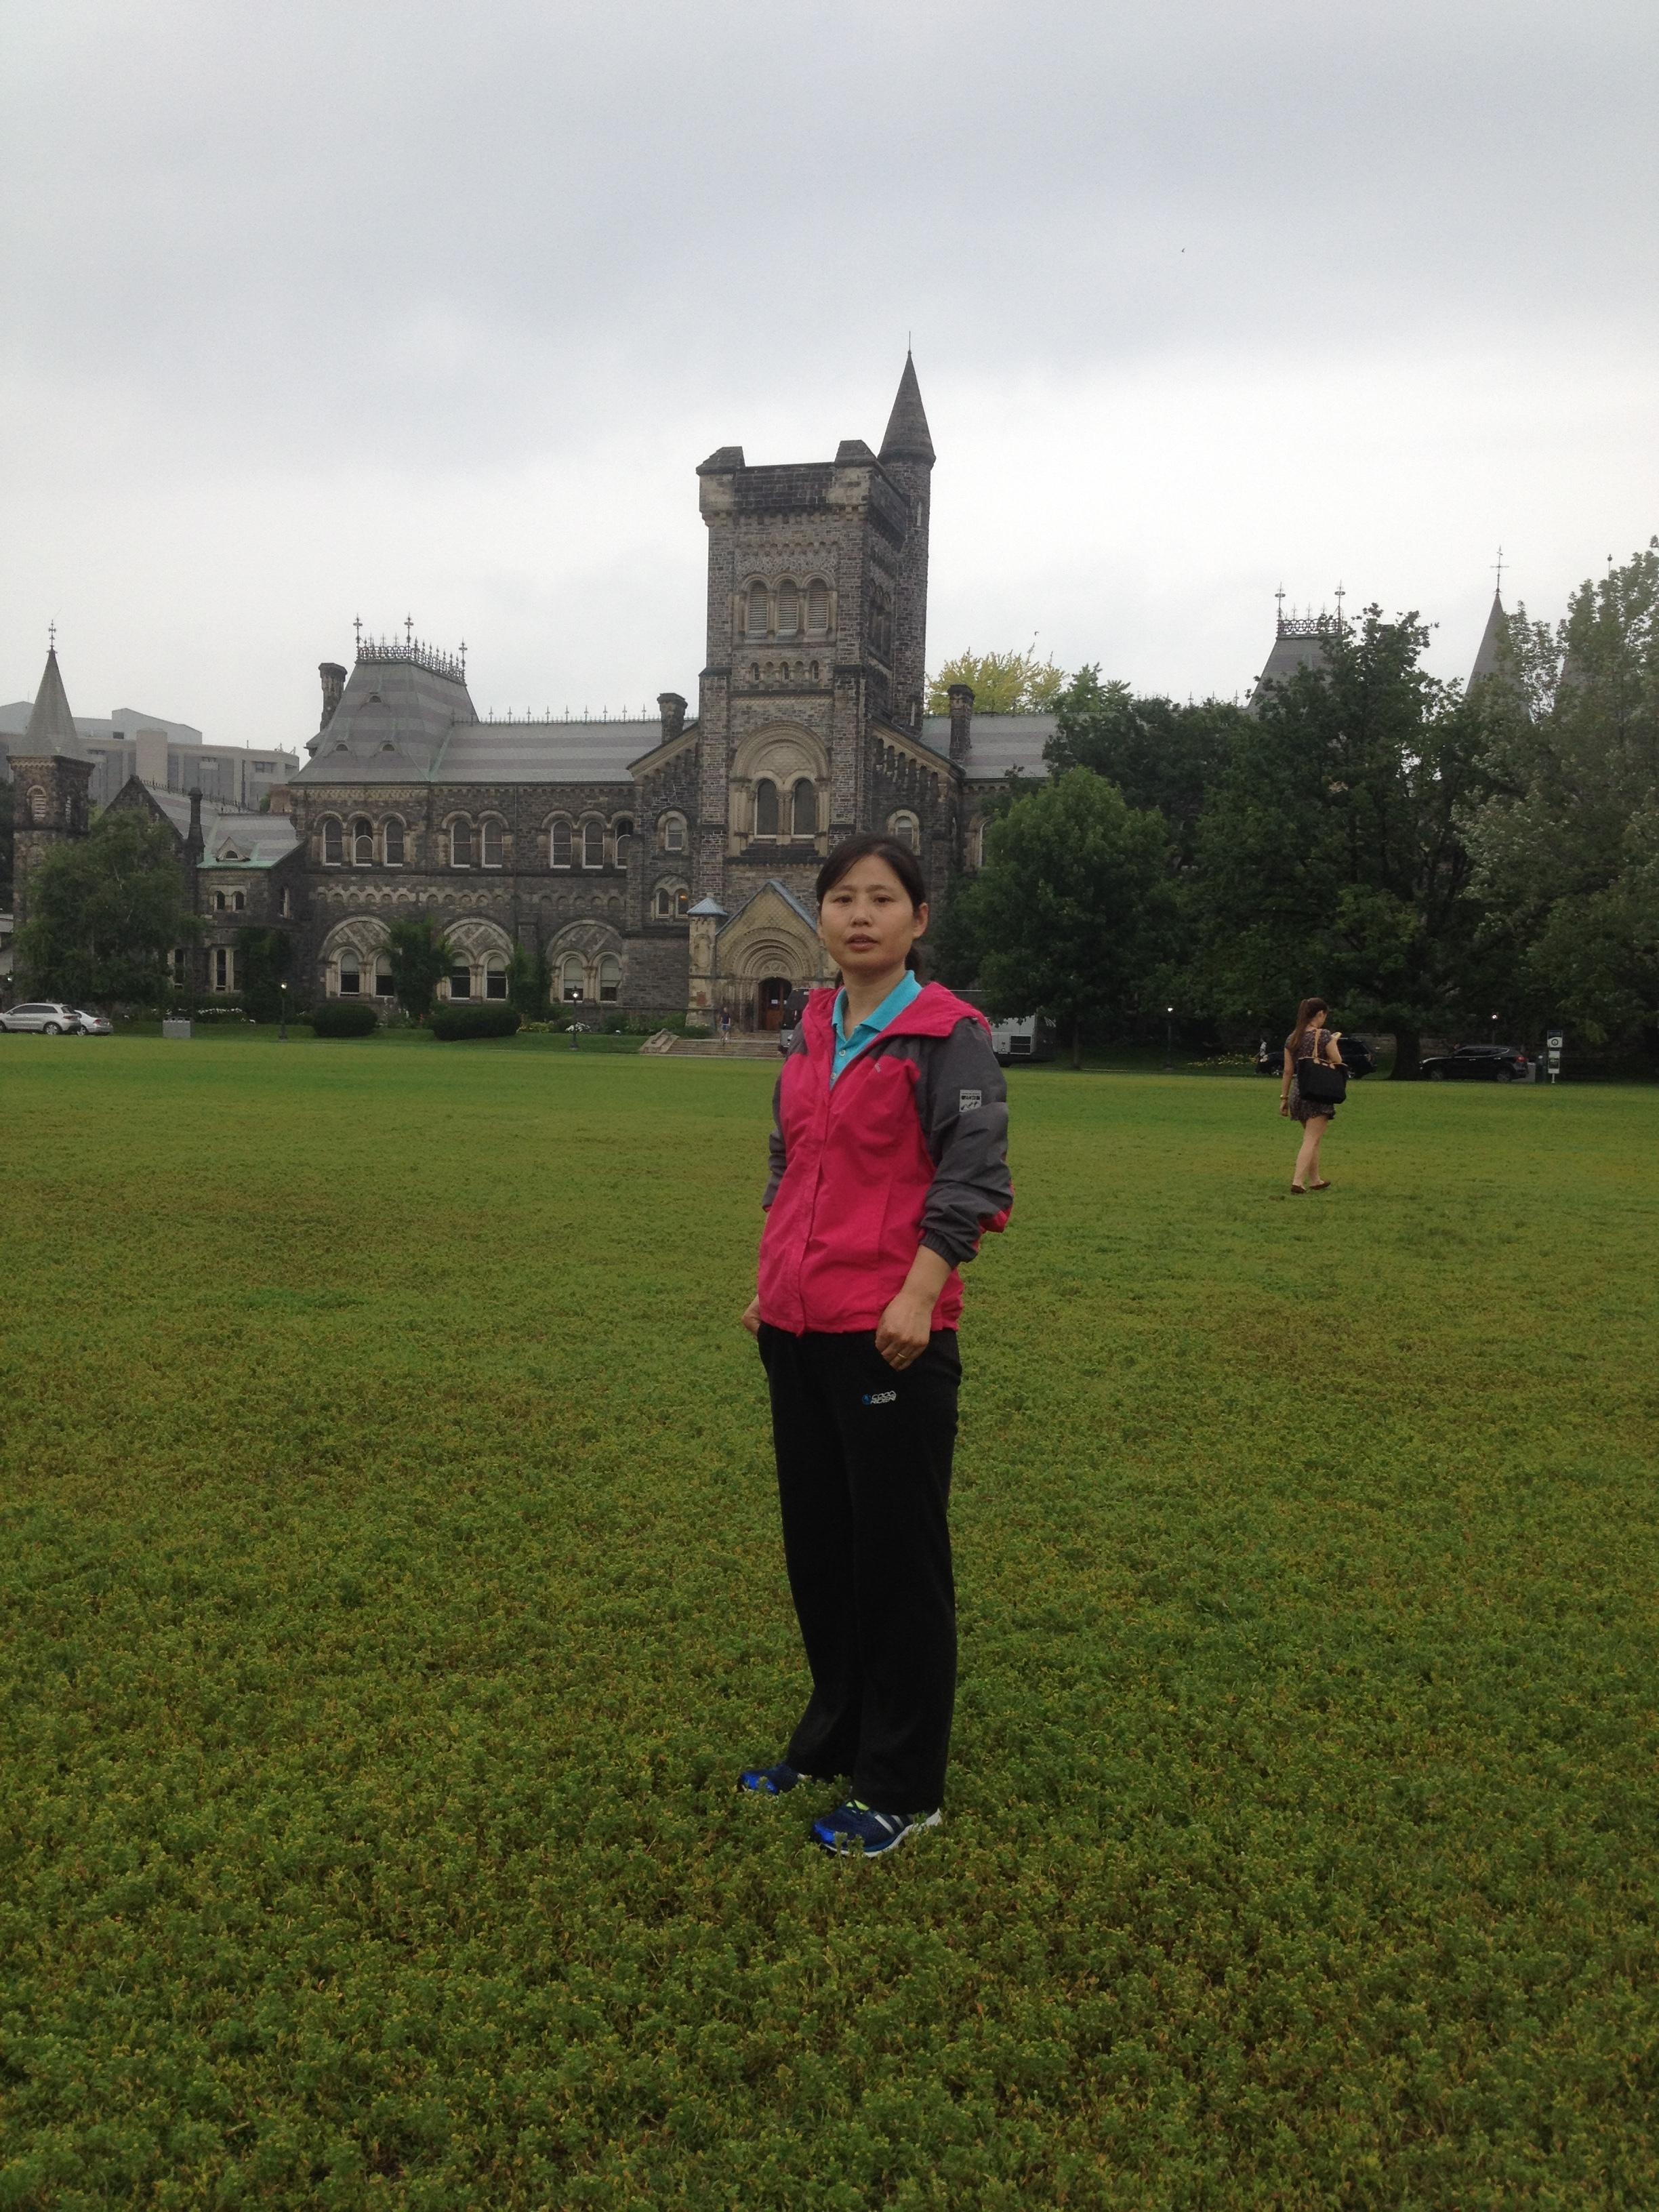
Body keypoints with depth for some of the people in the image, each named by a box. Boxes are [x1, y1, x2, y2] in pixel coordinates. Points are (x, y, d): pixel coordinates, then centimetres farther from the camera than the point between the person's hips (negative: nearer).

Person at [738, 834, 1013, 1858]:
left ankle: (903, 1789, 18)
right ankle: (833, 1740, 36)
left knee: (897, 1554, 3)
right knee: (817, 1541, 17)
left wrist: (917, 1295, -21)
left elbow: (974, 1178, -15)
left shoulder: (949, 1034, -8)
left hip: (891, 1330, -7)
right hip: (797, 1327, 7)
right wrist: (772, 1281, 17)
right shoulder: (811, 1034, 13)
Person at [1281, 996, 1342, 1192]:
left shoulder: (1292, 1038, 8)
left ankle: (1314, 1181, 28)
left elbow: (1288, 1071, 8)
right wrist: (1334, 1041, 9)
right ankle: (1298, 1182, -19)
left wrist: (1284, 1097, 12)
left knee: (1313, 1139, 21)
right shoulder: (1324, 1036, -9)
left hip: (1298, 1093, 6)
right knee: (1311, 1141, -7)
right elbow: (1337, 1062, -7)